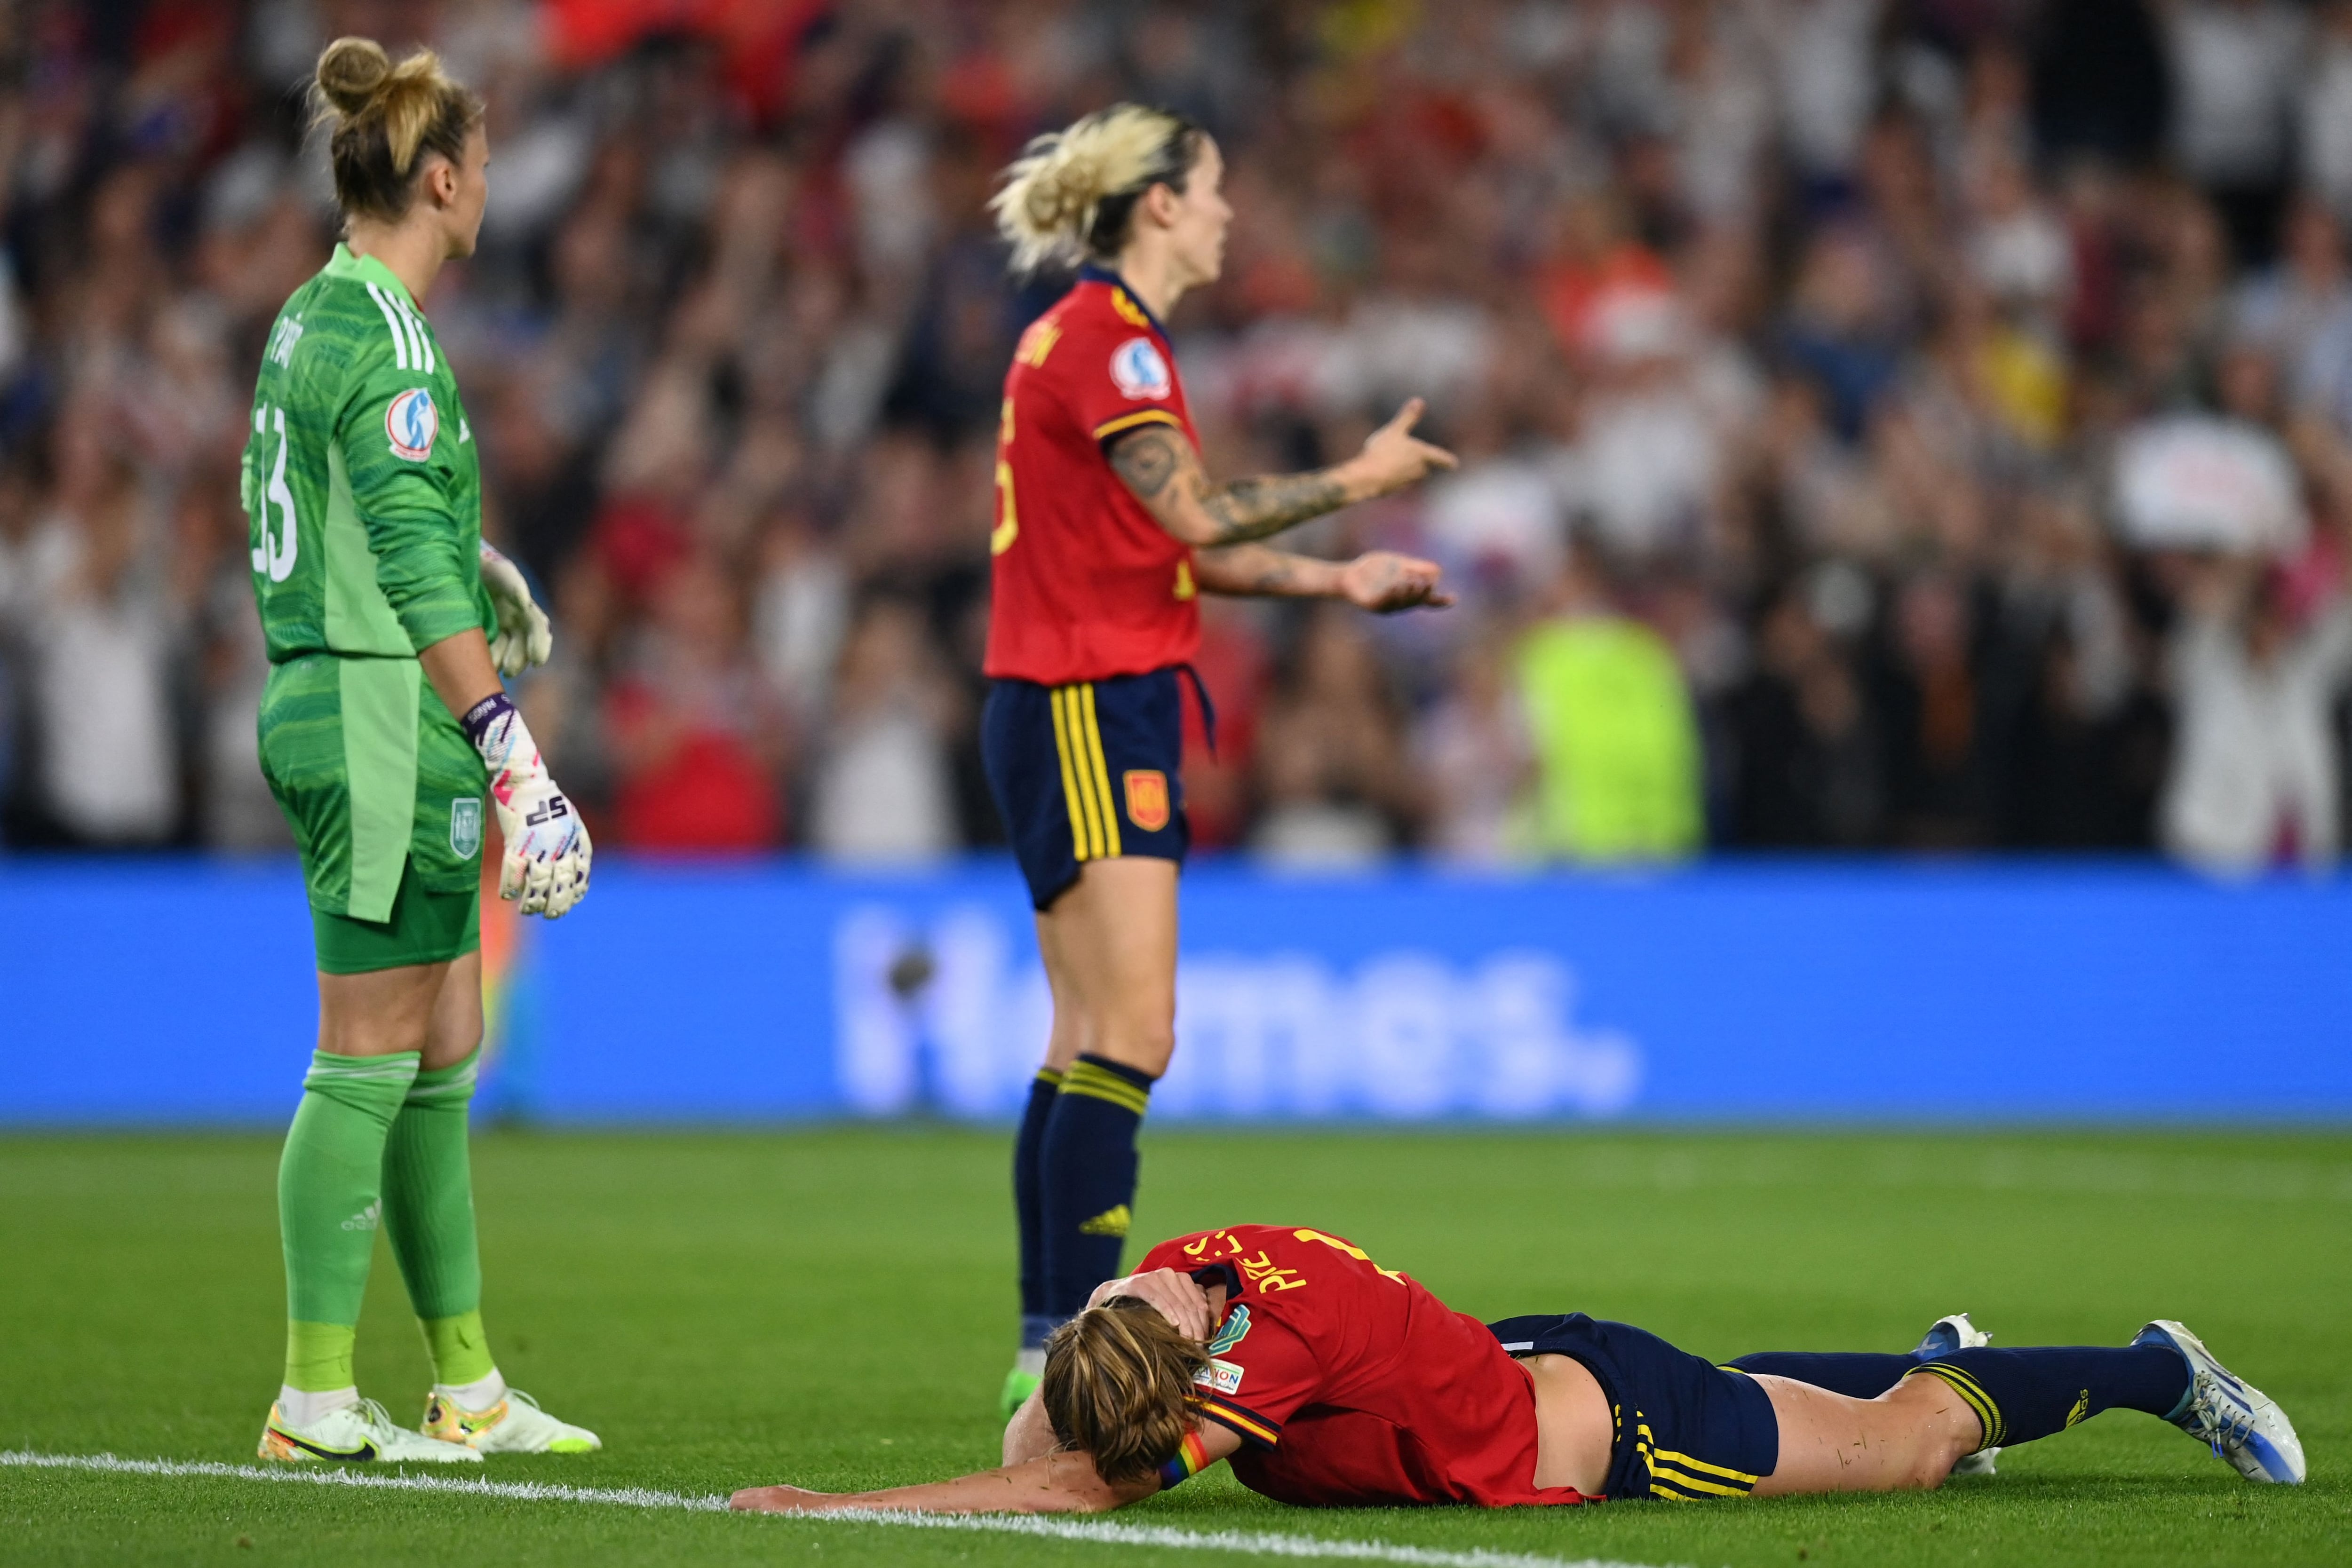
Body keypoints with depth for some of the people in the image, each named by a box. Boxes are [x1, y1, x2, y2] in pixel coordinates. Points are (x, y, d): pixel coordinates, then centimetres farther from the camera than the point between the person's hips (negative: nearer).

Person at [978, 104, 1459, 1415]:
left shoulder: (1111, 336, 19)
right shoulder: (1103, 338, -13)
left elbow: (1178, 551, 22)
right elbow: (1196, 517, -23)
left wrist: (1341, 581, 20)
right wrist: (1358, 480, -14)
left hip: (1110, 706, 11)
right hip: (1087, 708, -11)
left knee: (1092, 1047, 9)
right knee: (1131, 1038, -15)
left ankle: (1049, 1356, 10)